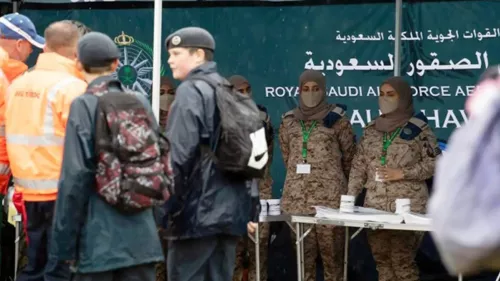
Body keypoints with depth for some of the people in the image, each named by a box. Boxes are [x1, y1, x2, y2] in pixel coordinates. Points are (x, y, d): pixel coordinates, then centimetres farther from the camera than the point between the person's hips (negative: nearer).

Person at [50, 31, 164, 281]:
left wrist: (65, 242, -7)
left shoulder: (83, 106, -9)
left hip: (99, 237, -5)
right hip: (142, 234, 5)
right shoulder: (140, 103, 7)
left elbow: (75, 177, -12)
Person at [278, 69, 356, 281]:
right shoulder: (289, 121, 11)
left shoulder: (336, 119, 0)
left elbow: (349, 156, 9)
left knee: (331, 251, -6)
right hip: (297, 196, 4)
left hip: (329, 195, -3)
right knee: (304, 252, 6)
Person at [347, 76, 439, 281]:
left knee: (402, 260, -9)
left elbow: (433, 163, -4)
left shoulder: (418, 128, -3)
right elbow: (358, 166, 12)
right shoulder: (371, 129, 12)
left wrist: (403, 173, -14)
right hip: (375, 205, 5)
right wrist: (349, 198, 3)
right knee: (381, 260, 6)